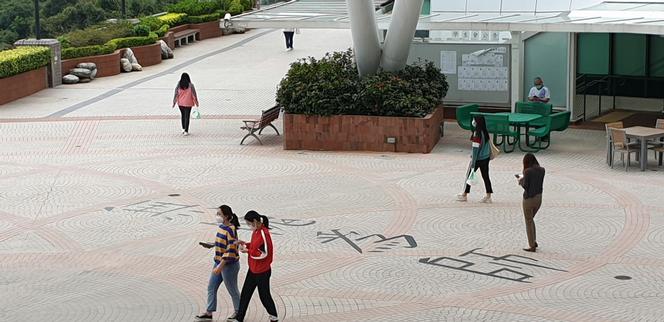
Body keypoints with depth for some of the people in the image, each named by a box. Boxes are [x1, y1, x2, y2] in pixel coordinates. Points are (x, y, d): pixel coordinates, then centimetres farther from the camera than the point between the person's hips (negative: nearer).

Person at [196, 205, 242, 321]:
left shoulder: (230, 230, -24)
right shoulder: (221, 227, 3)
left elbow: (230, 251, -26)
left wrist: (220, 266, -26)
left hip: (229, 265, -9)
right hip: (219, 263, 9)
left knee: (232, 290, 8)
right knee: (211, 287, 12)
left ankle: (238, 312, 27)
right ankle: (209, 313, 22)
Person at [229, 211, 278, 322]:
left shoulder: (263, 234, -23)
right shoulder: (256, 231, 5)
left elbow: (264, 253, -23)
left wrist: (247, 251, -18)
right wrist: (246, 244, 1)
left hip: (262, 271, -9)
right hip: (253, 270, 9)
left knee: (264, 294, 7)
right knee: (245, 294, 10)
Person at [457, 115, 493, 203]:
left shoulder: (477, 134, -22)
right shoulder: (486, 132, 1)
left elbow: (475, 148, -22)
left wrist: (473, 162, -18)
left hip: (478, 159, -7)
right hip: (486, 158, 7)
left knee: (469, 175, 10)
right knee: (485, 176, 11)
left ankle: (464, 195, 22)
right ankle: (488, 196, 11)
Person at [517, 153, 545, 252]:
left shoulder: (528, 171, -18)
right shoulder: (542, 170, 1)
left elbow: (525, 186, -16)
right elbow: (539, 183, 10)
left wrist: (521, 180, 4)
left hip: (529, 198, -6)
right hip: (538, 197, 6)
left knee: (528, 222, 6)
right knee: (531, 219, 25)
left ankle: (532, 246, 8)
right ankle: (534, 241, 25)